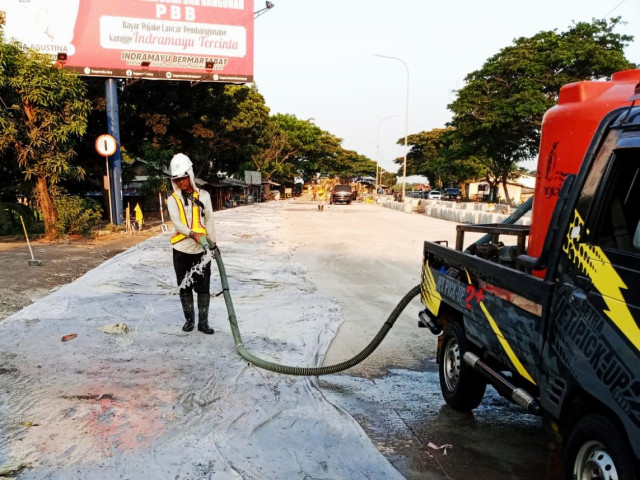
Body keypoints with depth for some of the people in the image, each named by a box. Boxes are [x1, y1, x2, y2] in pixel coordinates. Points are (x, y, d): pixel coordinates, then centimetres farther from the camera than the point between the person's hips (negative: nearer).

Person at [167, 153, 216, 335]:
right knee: (184, 287, 9)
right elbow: (177, 223, -11)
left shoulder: (203, 196, 5)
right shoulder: (172, 200, 3)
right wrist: (193, 234, -28)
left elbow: (209, 220, 7)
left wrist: (212, 242, 2)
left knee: (203, 287, 1)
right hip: (182, 249, 1)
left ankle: (203, 321, 11)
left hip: (201, 249, 0)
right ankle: (189, 319, 23)